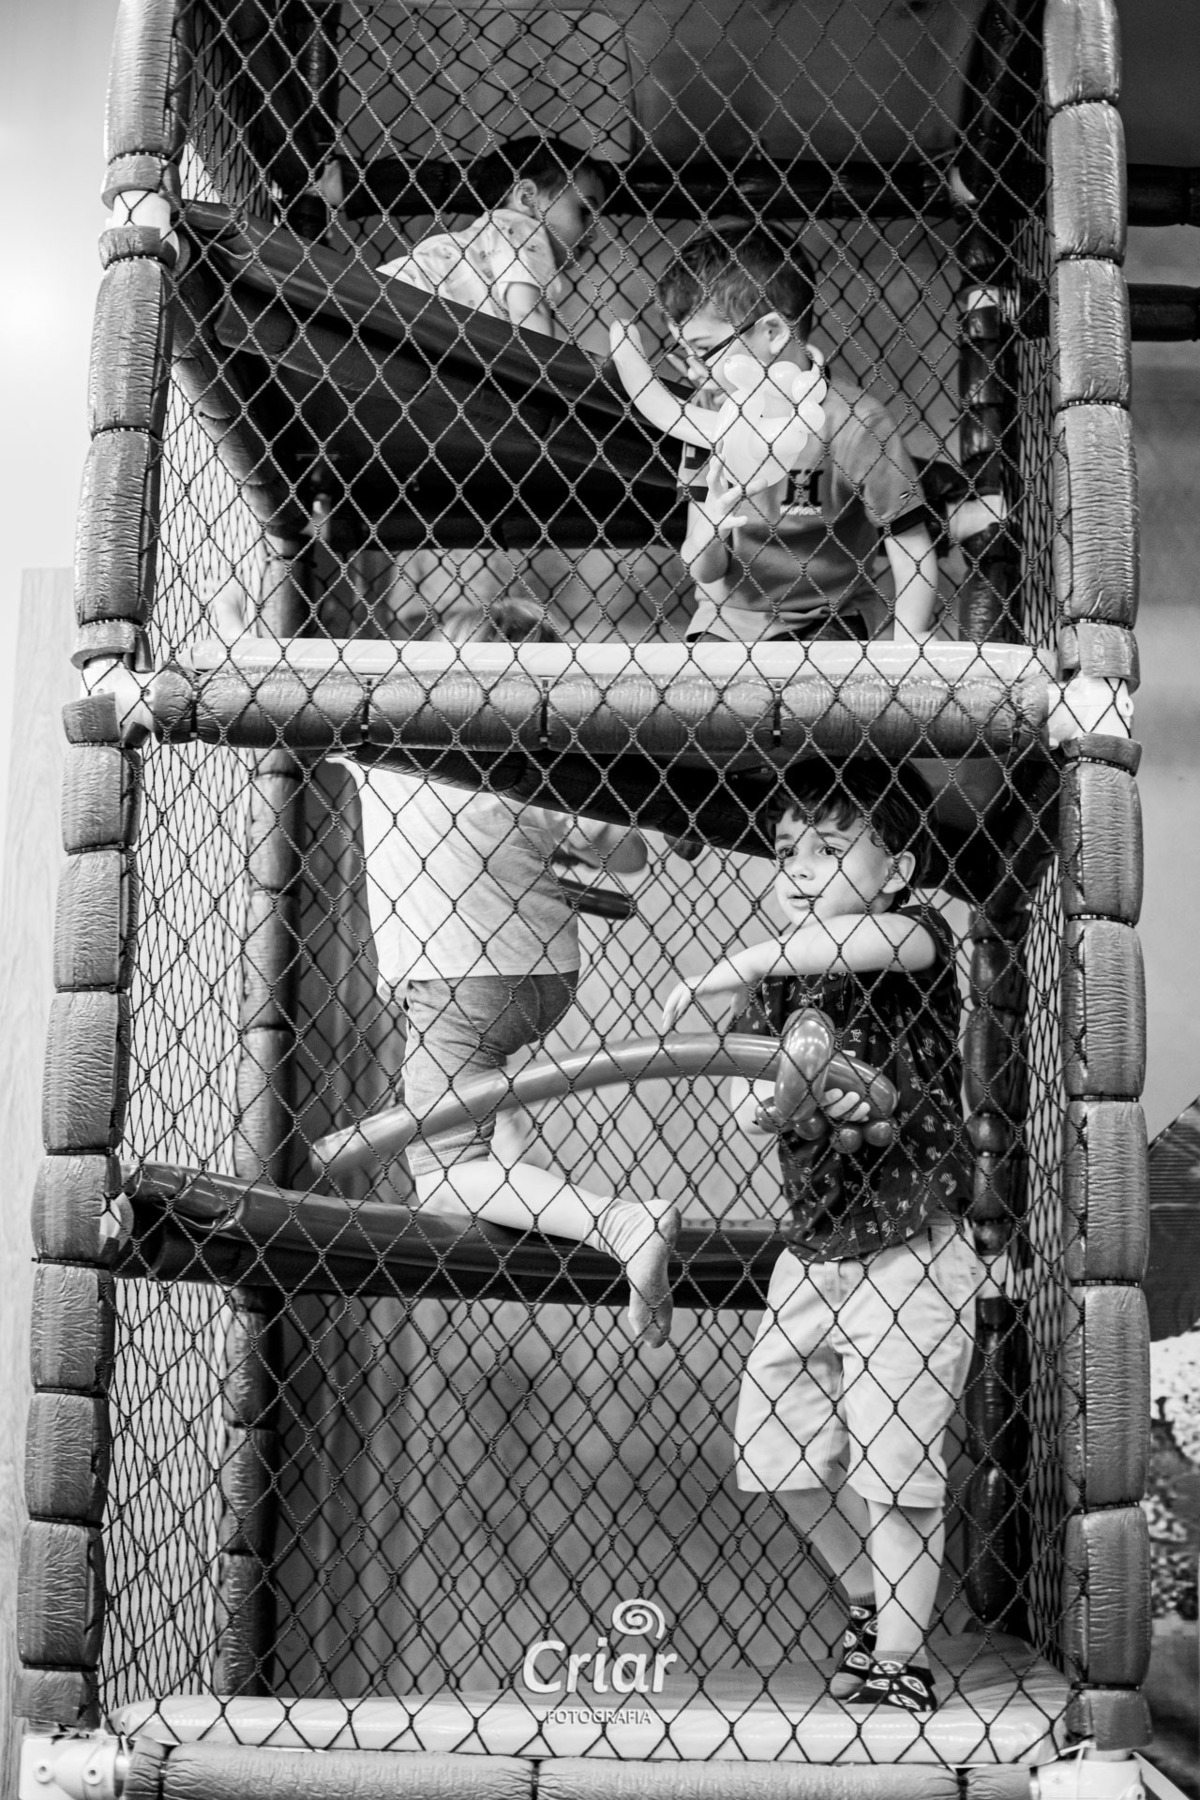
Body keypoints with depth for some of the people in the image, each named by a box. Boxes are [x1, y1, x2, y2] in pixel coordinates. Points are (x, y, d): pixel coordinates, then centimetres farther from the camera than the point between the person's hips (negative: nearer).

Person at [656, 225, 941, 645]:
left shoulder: (854, 422, -11)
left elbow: (915, 564, -8)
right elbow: (704, 573, 1)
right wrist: (706, 536, -20)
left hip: (820, 625, -2)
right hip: (724, 622, 2)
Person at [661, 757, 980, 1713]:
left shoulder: (924, 936, -11)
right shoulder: (780, 970, 5)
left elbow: (888, 938, -37)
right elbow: (743, 1089, -6)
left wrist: (735, 968, -33)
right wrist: (771, 1096, -30)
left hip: (911, 1250, -7)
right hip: (810, 1250, 7)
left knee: (895, 1464, 0)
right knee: (778, 1451, 15)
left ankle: (899, 1664, 18)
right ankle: (874, 1598, 38)